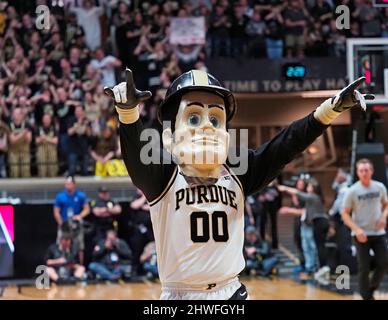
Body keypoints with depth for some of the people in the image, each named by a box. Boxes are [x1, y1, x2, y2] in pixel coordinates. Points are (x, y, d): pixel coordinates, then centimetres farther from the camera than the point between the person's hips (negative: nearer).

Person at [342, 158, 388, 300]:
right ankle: (367, 296, 12)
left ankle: (371, 288, 23)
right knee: (364, 268, -1)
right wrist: (356, 229, -19)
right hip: (361, 235, -3)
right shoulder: (352, 191, -9)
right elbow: (345, 214, -6)